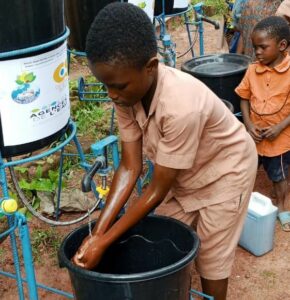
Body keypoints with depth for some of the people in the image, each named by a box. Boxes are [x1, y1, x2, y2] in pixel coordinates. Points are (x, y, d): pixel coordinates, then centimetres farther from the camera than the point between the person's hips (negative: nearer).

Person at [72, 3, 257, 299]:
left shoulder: (180, 106, -41)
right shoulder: (128, 92, -21)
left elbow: (158, 189, -31)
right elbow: (130, 167, -16)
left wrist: (104, 243, -27)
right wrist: (97, 233, -22)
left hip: (224, 170, -6)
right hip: (183, 173, 6)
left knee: (211, 260, 5)